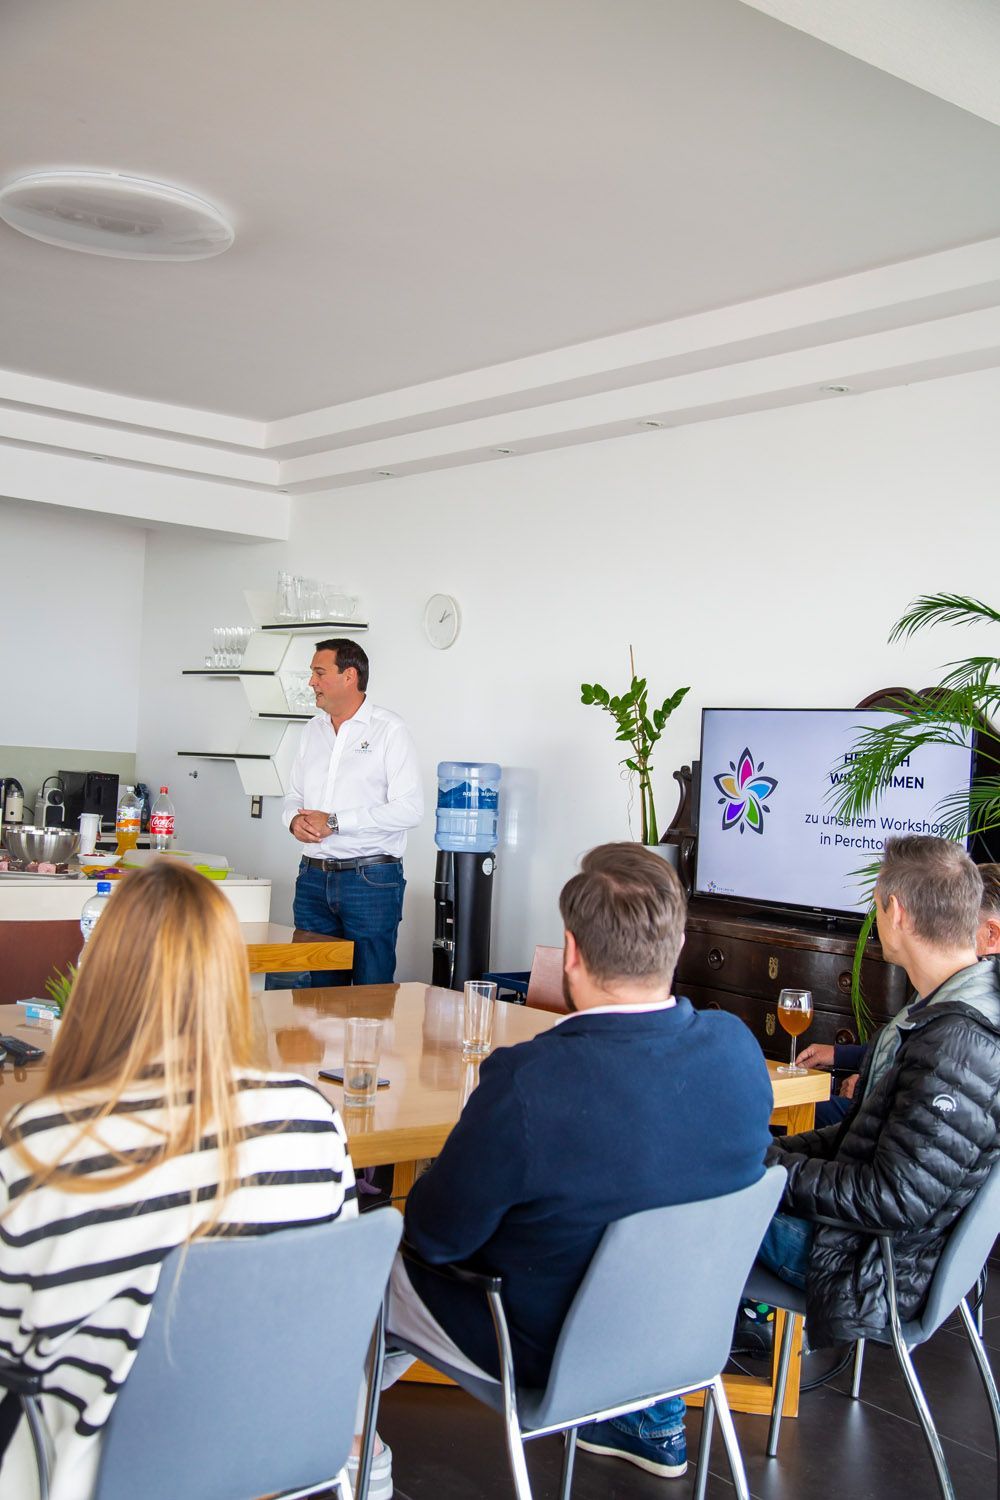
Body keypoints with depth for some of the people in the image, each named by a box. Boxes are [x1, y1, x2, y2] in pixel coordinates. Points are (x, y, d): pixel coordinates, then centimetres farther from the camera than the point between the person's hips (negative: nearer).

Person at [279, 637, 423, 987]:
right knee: (315, 986, 8)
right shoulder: (313, 729, 14)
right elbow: (294, 796, 20)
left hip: (371, 878, -6)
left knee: (372, 992, 0)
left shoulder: (389, 730, -6)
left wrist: (334, 822, -17)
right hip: (313, 876, 6)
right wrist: (295, 820, -5)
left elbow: (409, 809, -15)